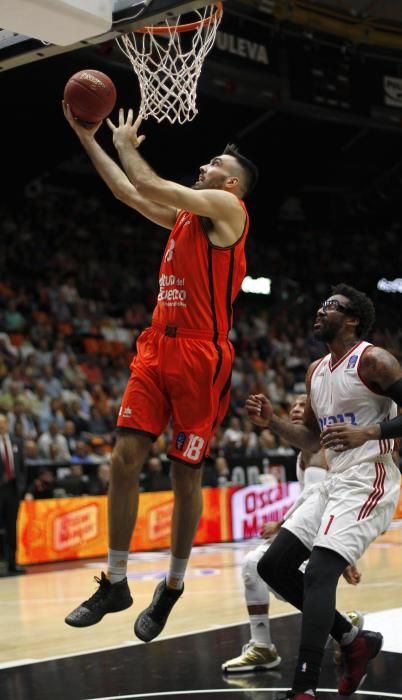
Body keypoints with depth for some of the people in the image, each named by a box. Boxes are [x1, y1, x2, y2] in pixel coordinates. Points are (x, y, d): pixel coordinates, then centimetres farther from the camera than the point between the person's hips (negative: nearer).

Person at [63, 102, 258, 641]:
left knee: (186, 476, 2)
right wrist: (88, 137, 25)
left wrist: (127, 144, 10)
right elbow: (128, 192, 27)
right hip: (157, 348, 7)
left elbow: (148, 185, -8)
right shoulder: (184, 214, 21)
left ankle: (173, 587, 17)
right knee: (125, 460, -1)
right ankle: (115, 583, 9)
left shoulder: (227, 207, -3)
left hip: (201, 356, -7)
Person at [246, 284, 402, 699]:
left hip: (368, 483, -9)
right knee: (273, 565, 8)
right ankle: (353, 640, 18)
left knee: (319, 573, -22)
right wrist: (271, 422, 6)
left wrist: (367, 433, -27)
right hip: (334, 483, 9)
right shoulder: (316, 371, 15)